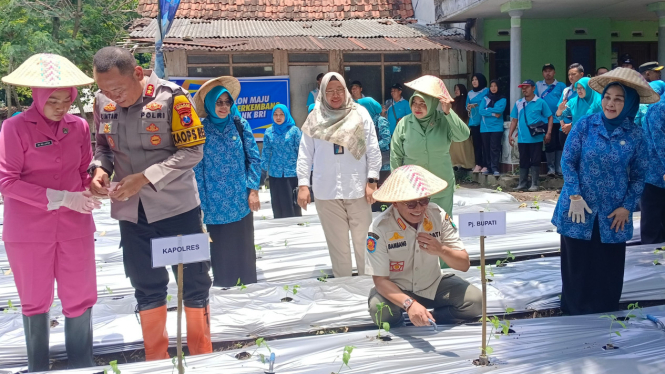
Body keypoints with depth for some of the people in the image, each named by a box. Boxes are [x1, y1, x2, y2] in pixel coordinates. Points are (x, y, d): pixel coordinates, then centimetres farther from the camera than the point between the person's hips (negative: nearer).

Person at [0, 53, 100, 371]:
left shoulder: (78, 126, 1)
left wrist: (91, 191, -11)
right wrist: (60, 197, -19)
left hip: (74, 226, 3)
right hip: (28, 231, -3)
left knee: (81, 300, 8)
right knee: (36, 302, 12)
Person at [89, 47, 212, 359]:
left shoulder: (171, 97, -16)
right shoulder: (103, 102, -1)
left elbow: (192, 151, -16)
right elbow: (104, 146, 12)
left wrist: (144, 178, -23)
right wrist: (100, 169, -11)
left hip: (177, 206, -4)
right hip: (131, 211, 4)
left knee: (193, 283, 8)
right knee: (147, 287, 15)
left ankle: (201, 355, 26)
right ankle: (156, 360, 31)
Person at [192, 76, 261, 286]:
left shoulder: (240, 125, 0)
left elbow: (254, 158, 2)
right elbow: (196, 167, -2)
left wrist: (253, 189, -4)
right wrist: (200, 202, -5)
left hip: (241, 201, 1)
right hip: (214, 203, -1)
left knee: (244, 249, 9)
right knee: (219, 250, 7)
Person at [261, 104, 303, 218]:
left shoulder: (294, 130, -1)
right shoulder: (269, 132, 7)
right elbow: (266, 153, 9)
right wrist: (264, 170, 7)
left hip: (292, 172, -3)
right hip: (275, 174, 3)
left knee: (293, 203, 0)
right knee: (277, 204, 7)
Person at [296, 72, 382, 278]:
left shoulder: (360, 114, 0)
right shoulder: (315, 119, 4)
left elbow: (373, 150, 0)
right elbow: (305, 154, 4)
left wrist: (372, 181, -4)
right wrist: (303, 185, -1)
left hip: (357, 188, -1)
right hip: (326, 190, 1)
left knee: (363, 240, 5)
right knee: (337, 243, 10)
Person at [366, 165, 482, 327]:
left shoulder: (438, 215, -15)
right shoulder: (380, 229, -25)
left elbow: (464, 264, -8)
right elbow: (380, 280, -23)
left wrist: (441, 250, -31)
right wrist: (409, 304, -41)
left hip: (433, 285, 3)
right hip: (396, 290, -2)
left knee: (475, 300, -18)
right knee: (380, 310, -34)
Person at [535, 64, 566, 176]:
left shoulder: (561, 86, 3)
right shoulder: (538, 85, 8)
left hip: (559, 120, 0)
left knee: (559, 145, 4)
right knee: (549, 144, 4)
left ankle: (559, 168, 11)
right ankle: (551, 167, 12)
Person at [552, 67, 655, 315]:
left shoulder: (635, 135, -3)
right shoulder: (585, 125, -6)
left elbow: (639, 176, 3)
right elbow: (568, 161, -4)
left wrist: (627, 207, -5)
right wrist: (575, 196, -13)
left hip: (613, 214, 1)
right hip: (579, 209, -1)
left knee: (608, 268, 12)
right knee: (577, 265, 8)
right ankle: (574, 313, 27)